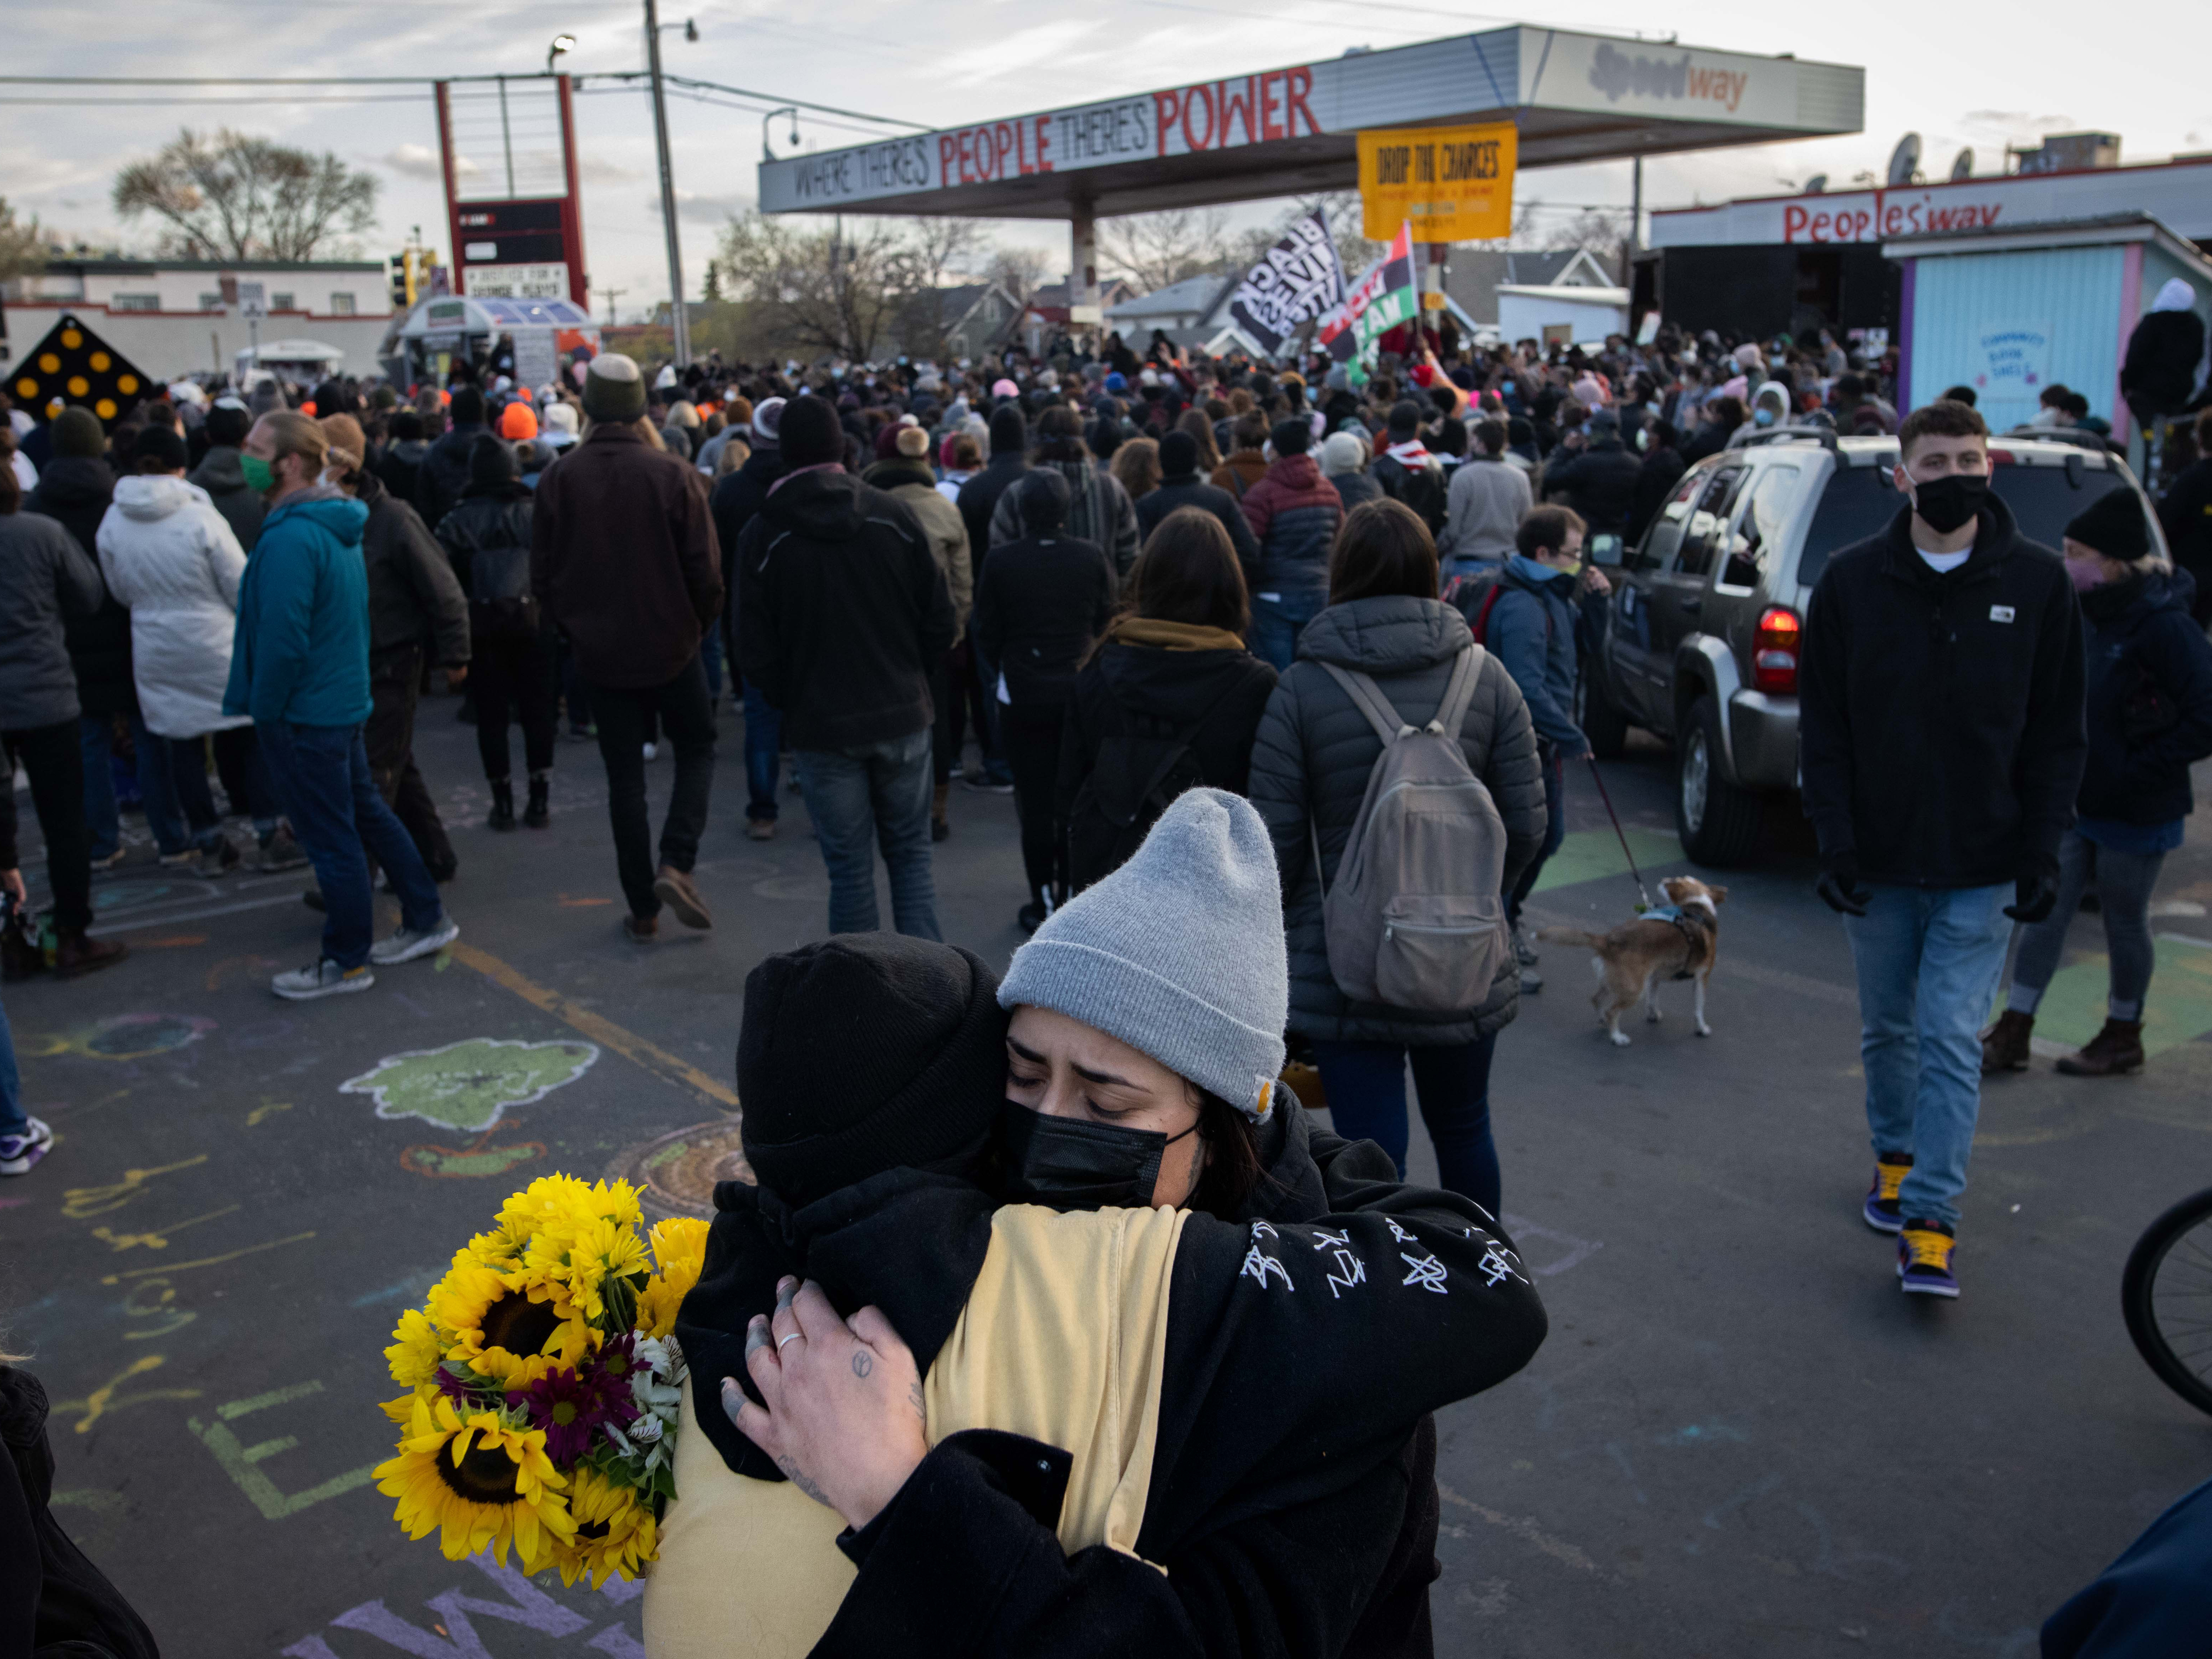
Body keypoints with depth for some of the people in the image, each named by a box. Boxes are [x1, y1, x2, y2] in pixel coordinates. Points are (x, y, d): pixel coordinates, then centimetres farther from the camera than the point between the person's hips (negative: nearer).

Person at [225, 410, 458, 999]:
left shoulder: (290, 539, -23)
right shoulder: (339, 527, 8)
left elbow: (282, 640, -25)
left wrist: (264, 710, -12)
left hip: (304, 712, -10)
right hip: (347, 700, 10)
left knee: (329, 838, 1)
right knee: (366, 811, 20)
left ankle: (345, 962, 14)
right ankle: (427, 920, 28)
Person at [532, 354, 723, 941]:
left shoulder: (559, 479, -6)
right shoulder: (674, 476, -12)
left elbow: (543, 577, -1)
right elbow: (706, 572, -10)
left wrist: (576, 630, 14)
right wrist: (696, 627, 8)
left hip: (601, 651, 2)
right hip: (671, 647, -2)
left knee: (624, 777, 10)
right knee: (697, 750, 18)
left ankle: (643, 911, 15)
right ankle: (676, 863, -3)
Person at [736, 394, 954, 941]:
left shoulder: (762, 536, -7)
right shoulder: (894, 517, -5)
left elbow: (756, 654, -5)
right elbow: (940, 622, -1)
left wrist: (794, 705, 12)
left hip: (822, 730, -1)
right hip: (903, 719, 1)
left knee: (850, 866, 7)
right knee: (911, 853, 14)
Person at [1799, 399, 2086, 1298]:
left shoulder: (2037, 580, -2)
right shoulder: (1852, 580, -2)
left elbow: (2058, 734, 1)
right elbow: (1823, 726, 1)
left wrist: (2041, 852, -5)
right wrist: (1837, 840, -7)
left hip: (1982, 869, -2)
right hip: (1878, 862, 2)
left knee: (1950, 1041, -5)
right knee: (1887, 1030, 16)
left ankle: (1930, 1225, 0)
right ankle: (1896, 1159, 38)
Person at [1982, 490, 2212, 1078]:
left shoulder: (2164, 626, -20)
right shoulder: (2084, 615, 1)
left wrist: (2135, 771, -20)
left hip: (2136, 811, -6)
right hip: (2076, 801, 6)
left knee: (2124, 921, 9)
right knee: (2045, 912, 7)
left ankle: (2124, 1037, 28)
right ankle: (2012, 1035, 14)